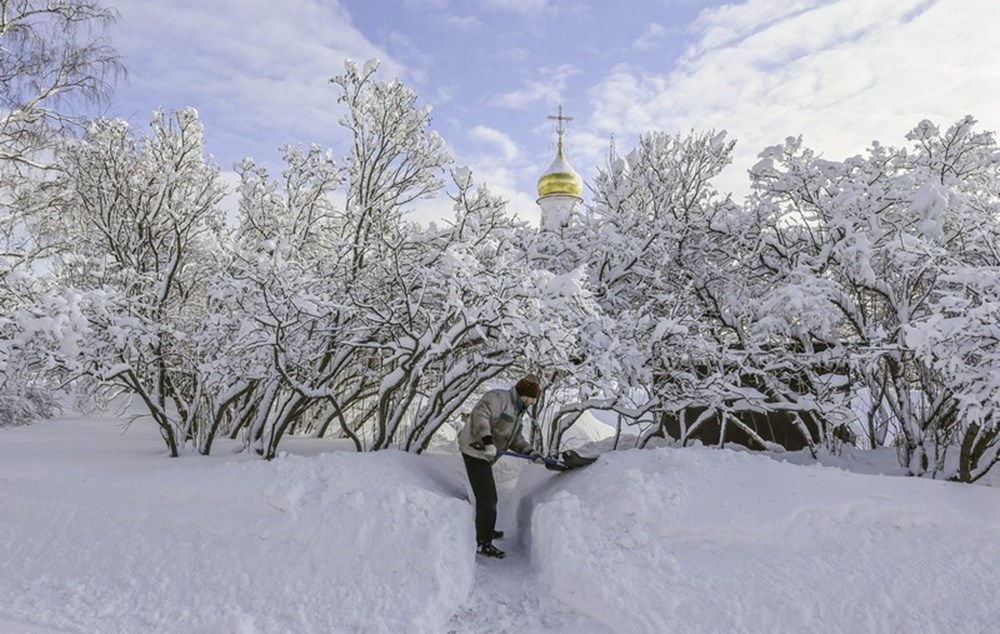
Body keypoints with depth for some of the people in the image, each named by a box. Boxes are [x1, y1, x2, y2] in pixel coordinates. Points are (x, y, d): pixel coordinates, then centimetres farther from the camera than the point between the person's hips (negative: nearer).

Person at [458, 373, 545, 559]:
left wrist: (531, 453, 1)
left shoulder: (516, 411, 16)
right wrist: (487, 439, -41)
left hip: (484, 454, 10)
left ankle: (486, 530, 43)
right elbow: (479, 414, -31)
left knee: (488, 496, 24)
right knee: (487, 498, -8)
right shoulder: (498, 398, -16)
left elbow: (516, 439, 15)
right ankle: (482, 543, 1)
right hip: (475, 451, -10)